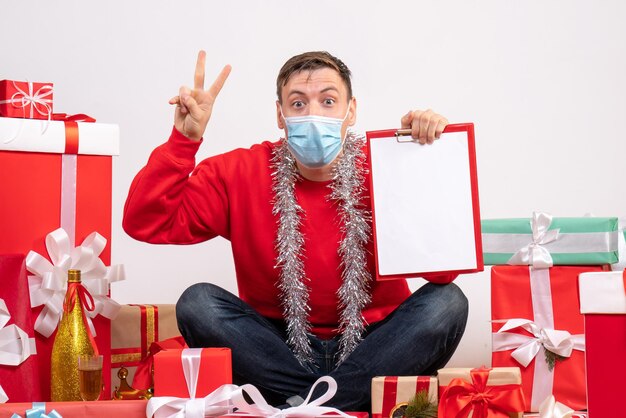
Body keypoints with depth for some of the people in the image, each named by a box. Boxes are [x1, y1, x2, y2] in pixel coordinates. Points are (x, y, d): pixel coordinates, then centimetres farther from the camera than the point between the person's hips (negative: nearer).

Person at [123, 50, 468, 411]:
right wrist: (184, 138, -18)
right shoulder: (240, 173, -4)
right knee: (197, 303, -22)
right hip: (280, 351, 1)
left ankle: (304, 403, -25)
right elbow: (145, 223, -10)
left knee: (447, 302, -25)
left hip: (369, 347, 0)